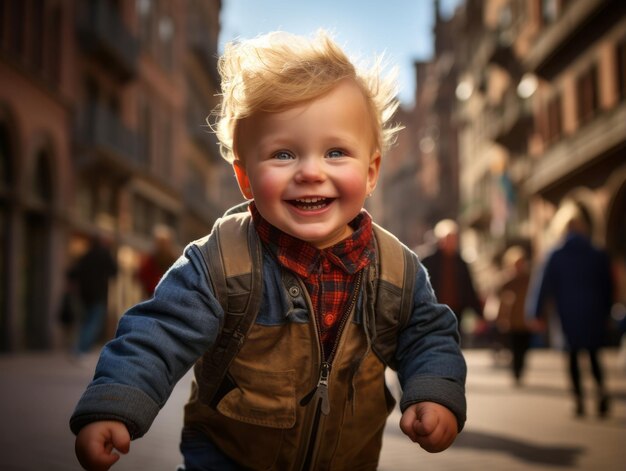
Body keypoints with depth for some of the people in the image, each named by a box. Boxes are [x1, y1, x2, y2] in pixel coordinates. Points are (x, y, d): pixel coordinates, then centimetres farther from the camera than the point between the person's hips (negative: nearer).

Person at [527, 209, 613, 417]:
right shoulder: (599, 256, 2)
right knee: (593, 354, 12)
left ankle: (579, 399, 2)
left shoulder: (556, 256, -2)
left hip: (568, 315, -1)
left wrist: (538, 312, 7)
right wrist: (606, 312, 17)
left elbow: (544, 284, -1)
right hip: (594, 314, 1)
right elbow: (608, 288, 7)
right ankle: (601, 388, -11)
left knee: (573, 356, 8)